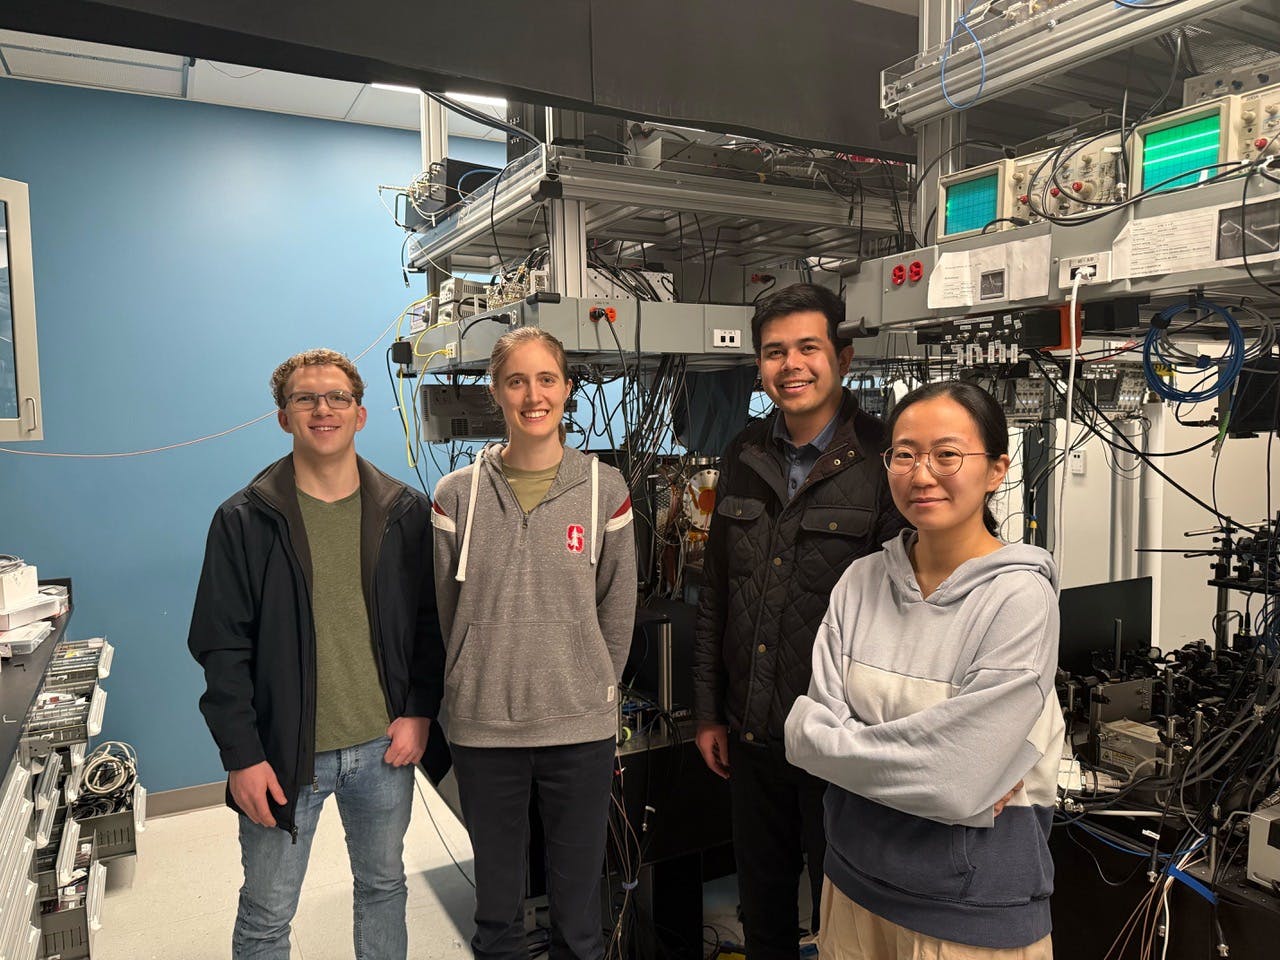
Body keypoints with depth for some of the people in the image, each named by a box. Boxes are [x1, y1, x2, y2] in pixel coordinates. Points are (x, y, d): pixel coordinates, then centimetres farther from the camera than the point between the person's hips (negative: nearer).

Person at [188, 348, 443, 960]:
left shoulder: (405, 512, -1)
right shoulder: (245, 520, -6)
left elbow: (431, 621, 3)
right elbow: (221, 647, -6)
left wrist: (420, 712, -5)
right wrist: (241, 755, -10)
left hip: (384, 748, 2)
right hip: (284, 754, -2)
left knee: (384, 887, 21)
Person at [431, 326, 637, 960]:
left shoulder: (604, 490, -2)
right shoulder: (458, 494, -2)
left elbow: (617, 613, 4)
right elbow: (442, 612, 5)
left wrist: (593, 689, 4)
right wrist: (472, 687, 5)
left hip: (581, 727, 0)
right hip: (481, 727, 1)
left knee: (578, 907, 15)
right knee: (496, 904, 19)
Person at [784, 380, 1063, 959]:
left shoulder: (1020, 596, -18)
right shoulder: (861, 581, -3)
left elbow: (957, 785, -23)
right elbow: (809, 729, -8)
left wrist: (834, 739, -13)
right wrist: (918, 758, -20)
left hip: (974, 907, -4)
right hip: (855, 874, 5)